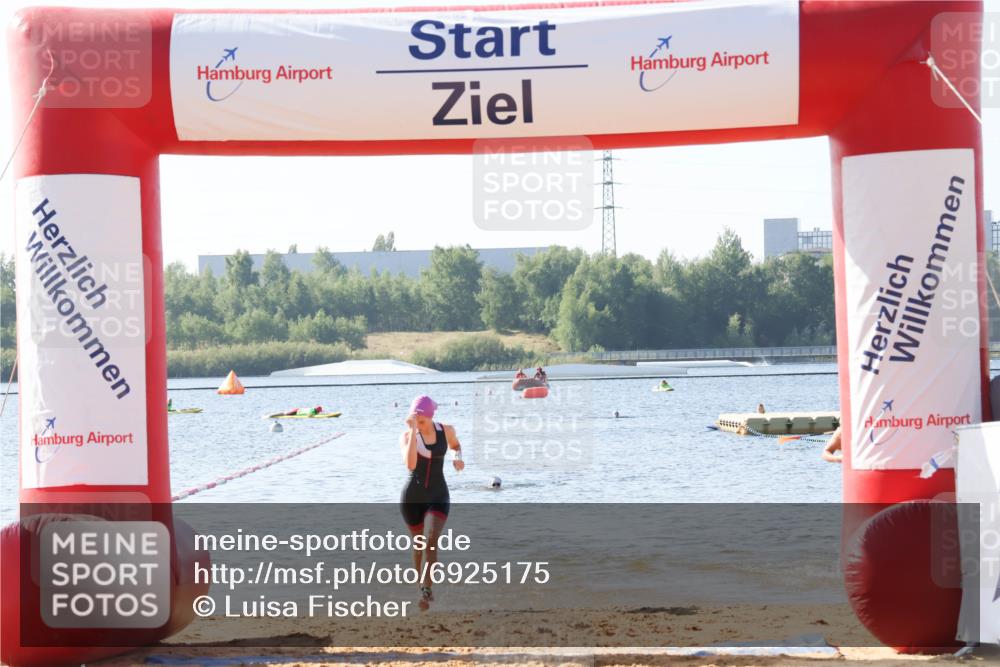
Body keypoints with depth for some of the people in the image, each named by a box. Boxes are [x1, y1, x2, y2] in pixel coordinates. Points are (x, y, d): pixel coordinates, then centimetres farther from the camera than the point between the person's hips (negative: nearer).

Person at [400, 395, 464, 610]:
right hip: (412, 497, 0)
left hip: (438, 495, 0)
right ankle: (421, 585, 35)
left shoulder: (446, 430, -5)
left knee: (431, 539, -20)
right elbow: (410, 464, -31)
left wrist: (458, 456, -2)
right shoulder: (407, 436, -12)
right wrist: (413, 431, -32)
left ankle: (426, 589, -21)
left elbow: (455, 444, 20)